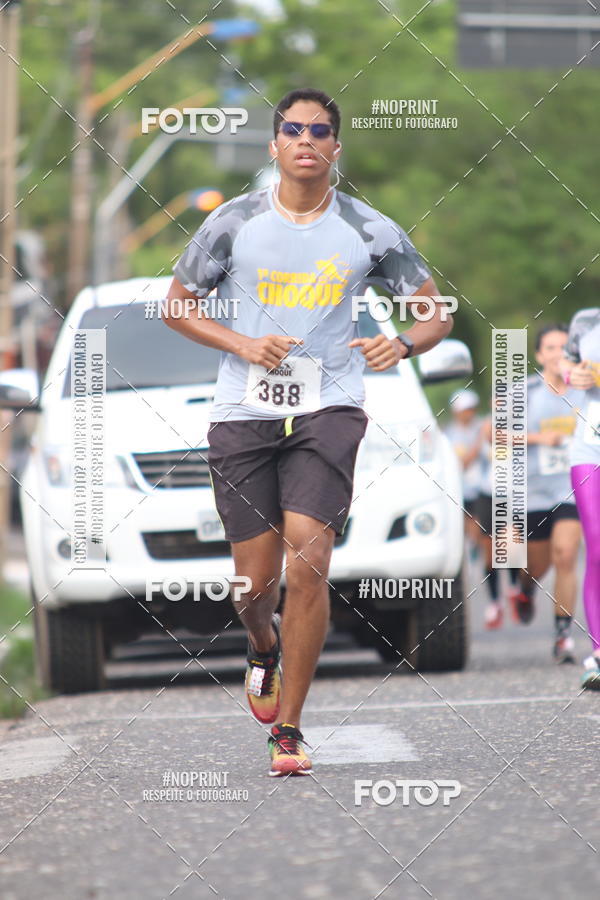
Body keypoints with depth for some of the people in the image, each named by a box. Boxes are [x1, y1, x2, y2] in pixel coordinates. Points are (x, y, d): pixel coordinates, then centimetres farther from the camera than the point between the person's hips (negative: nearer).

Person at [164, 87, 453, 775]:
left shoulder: (370, 232, 1)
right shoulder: (233, 223, 1)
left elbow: (435, 312, 10)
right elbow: (177, 304, 10)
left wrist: (401, 345, -13)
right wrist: (244, 345, -7)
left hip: (329, 411, -1)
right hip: (244, 411, 1)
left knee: (308, 562, -16)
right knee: (256, 578, 2)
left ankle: (288, 729, -5)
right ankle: (263, 645, 41)